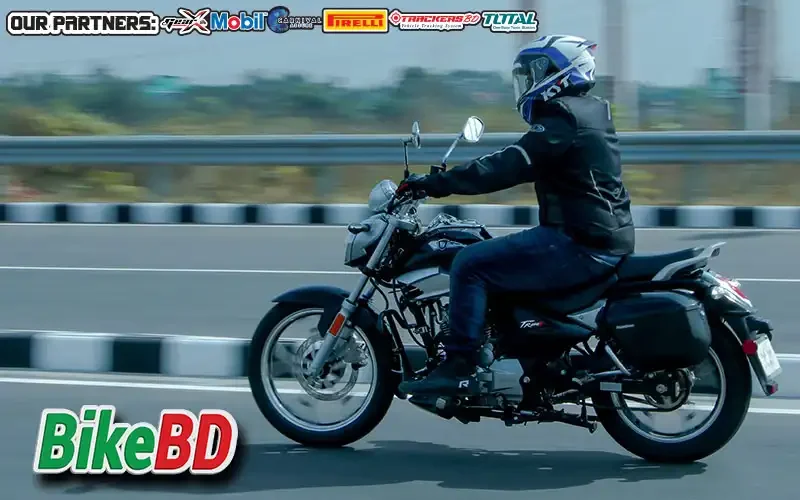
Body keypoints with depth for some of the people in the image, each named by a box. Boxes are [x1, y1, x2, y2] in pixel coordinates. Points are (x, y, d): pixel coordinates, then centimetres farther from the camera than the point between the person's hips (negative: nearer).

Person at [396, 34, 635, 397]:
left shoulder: (562, 118, -13)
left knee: (469, 264, -13)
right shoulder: (590, 112, 18)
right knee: (485, 256, 25)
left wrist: (435, 183, -18)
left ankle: (459, 368, -14)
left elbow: (508, 167, -21)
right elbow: (518, 164, 25)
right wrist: (448, 179, 23)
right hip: (605, 240, 11)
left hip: (579, 245, -11)